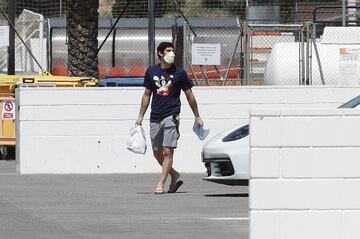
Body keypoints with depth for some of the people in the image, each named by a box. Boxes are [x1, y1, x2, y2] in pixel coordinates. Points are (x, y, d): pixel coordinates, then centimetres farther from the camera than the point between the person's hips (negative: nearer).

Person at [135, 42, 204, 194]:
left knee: (167, 151, -12)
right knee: (157, 153, 8)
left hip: (171, 116, -4)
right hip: (155, 117, 4)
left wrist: (197, 117, 12)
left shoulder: (179, 73, 0)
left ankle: (161, 184, -10)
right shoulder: (151, 71, 7)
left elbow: (189, 96, 9)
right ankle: (175, 175, 29)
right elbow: (147, 95, 16)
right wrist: (141, 116, 14)